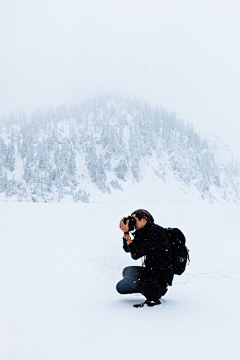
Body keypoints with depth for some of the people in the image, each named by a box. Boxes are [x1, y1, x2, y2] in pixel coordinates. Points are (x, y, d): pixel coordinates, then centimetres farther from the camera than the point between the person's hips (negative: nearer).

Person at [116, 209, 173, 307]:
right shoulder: (144, 232, 10)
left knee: (129, 273, -26)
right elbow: (127, 249, 12)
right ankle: (158, 289, 12)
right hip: (152, 271, 10)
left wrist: (127, 234, -16)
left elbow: (136, 254, -22)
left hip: (162, 276, -10)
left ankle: (153, 298, -8)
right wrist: (126, 232, -1)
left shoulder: (155, 232, -19)